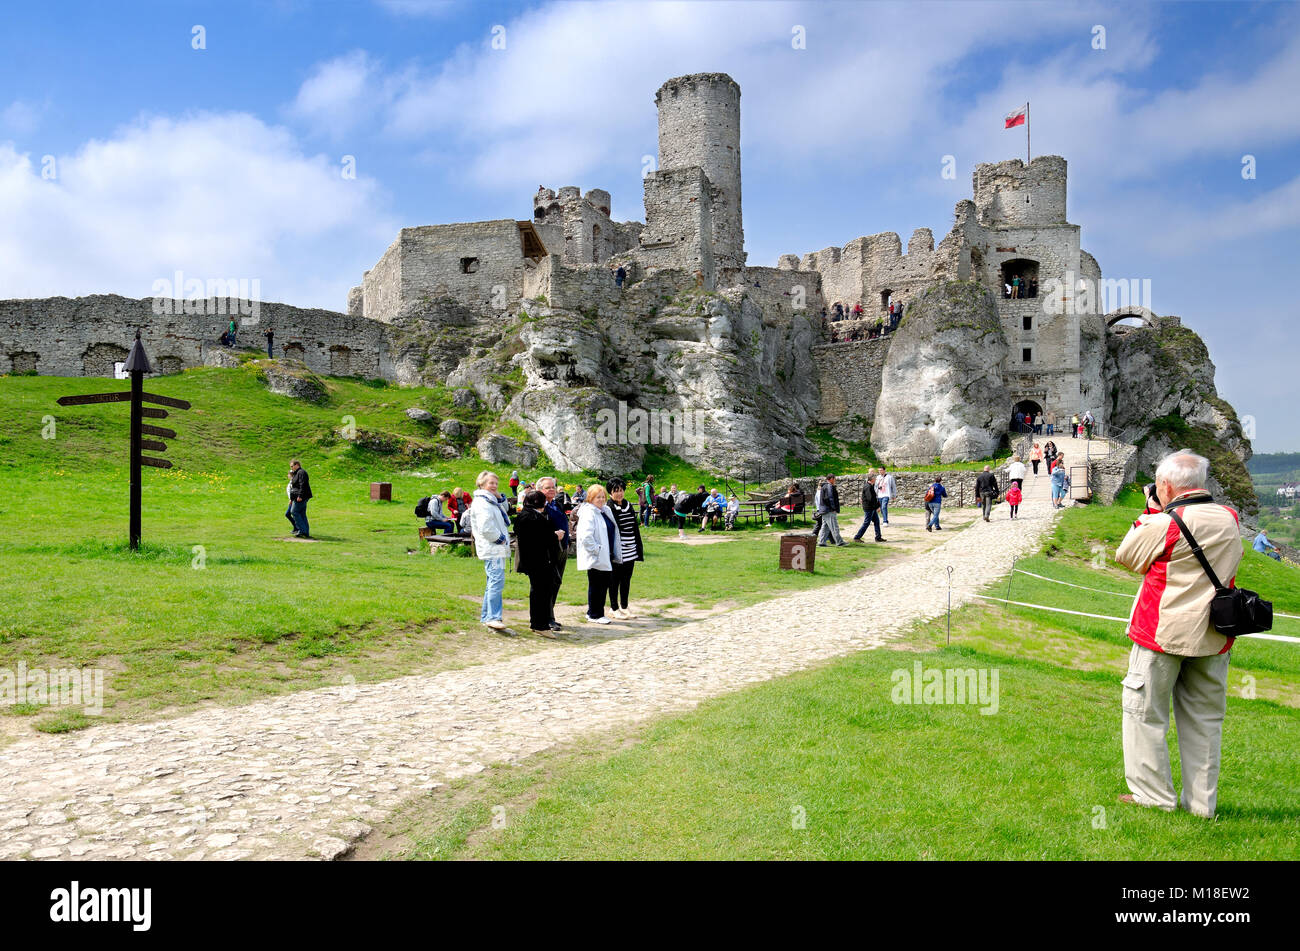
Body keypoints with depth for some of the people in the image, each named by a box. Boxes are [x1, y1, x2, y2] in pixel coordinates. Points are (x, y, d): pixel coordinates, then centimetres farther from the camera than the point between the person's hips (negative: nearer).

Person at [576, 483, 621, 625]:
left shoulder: (606, 511, 14)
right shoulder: (588, 513, -14)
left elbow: (613, 532, 24)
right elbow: (586, 536, -24)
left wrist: (615, 552, 15)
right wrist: (597, 549, -19)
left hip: (606, 557, 9)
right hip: (595, 558, -9)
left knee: (604, 584, 13)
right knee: (596, 585, 0)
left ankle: (593, 613, 24)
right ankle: (594, 615, 11)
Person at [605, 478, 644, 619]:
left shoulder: (629, 506, 12)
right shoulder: (608, 509, -9)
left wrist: (639, 549, 17)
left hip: (630, 551, 6)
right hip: (617, 552, -6)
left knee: (626, 580, 14)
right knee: (615, 580, 3)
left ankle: (624, 606, 25)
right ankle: (614, 608, 14)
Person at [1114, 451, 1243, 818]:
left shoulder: (1164, 523, -15)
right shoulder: (1229, 519, 3)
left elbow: (1125, 556, -1)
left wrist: (1150, 512, 6)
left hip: (1163, 634, -6)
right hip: (1212, 637, 6)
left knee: (1145, 711, 7)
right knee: (1204, 719, 14)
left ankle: (1154, 795, 12)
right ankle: (1201, 802, 20)